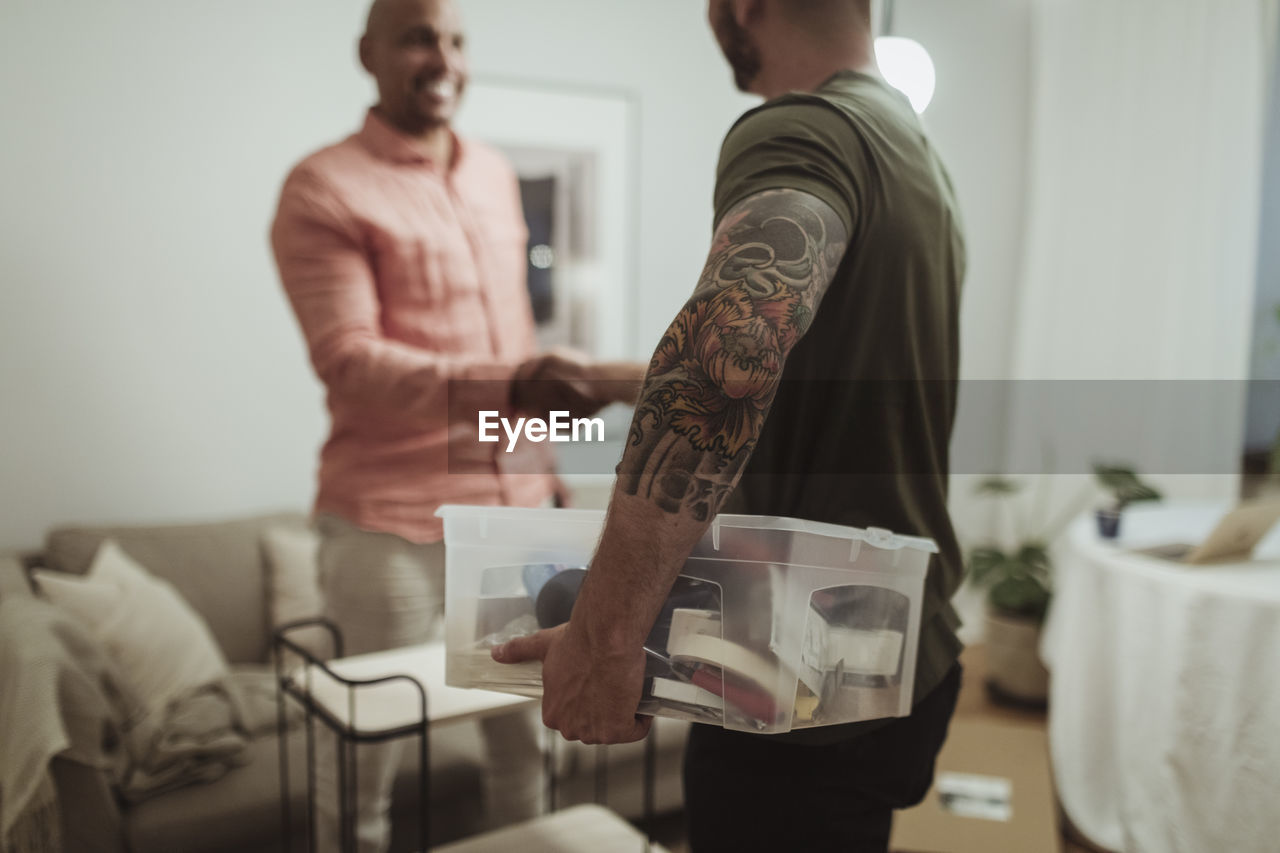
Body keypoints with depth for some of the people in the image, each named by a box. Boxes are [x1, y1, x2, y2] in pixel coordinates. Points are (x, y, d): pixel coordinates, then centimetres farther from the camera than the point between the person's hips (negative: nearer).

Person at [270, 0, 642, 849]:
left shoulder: (497, 174, 13)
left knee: (528, 731, 15)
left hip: (515, 503, 6)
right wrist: (507, 388, -30)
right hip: (391, 520, -5)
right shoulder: (324, 189, -6)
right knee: (369, 753, 7)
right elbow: (348, 360, -16)